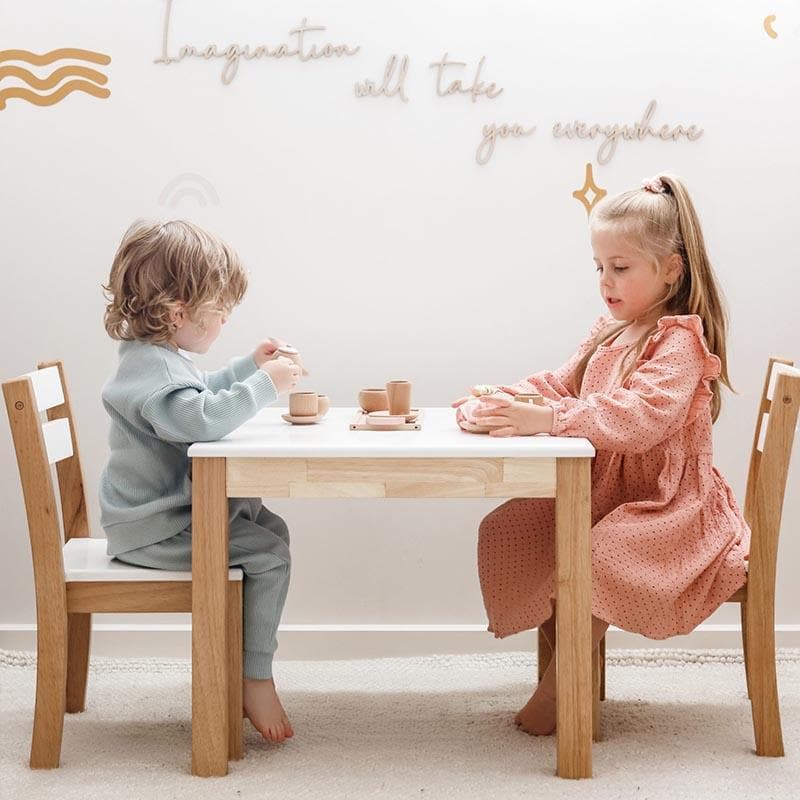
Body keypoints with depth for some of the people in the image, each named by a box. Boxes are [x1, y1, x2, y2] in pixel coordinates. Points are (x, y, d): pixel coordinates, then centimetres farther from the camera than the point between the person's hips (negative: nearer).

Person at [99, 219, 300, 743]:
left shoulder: (161, 357, 14)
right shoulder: (150, 368, -23)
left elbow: (201, 394, 34)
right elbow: (202, 417, -40)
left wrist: (248, 366, 22)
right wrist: (264, 385, -31)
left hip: (179, 507, 11)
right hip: (152, 530, -11)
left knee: (272, 528, 17)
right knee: (268, 554, -17)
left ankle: (233, 653, 21)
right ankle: (256, 678, -8)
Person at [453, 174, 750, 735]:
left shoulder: (680, 341, -17)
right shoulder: (611, 332, 12)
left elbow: (640, 418, -33)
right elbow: (562, 384, 14)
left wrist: (544, 419, -41)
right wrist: (502, 399, -8)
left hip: (665, 507, -9)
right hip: (601, 493, 9)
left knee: (596, 556, -34)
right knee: (504, 530, 2)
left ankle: (558, 688, -14)